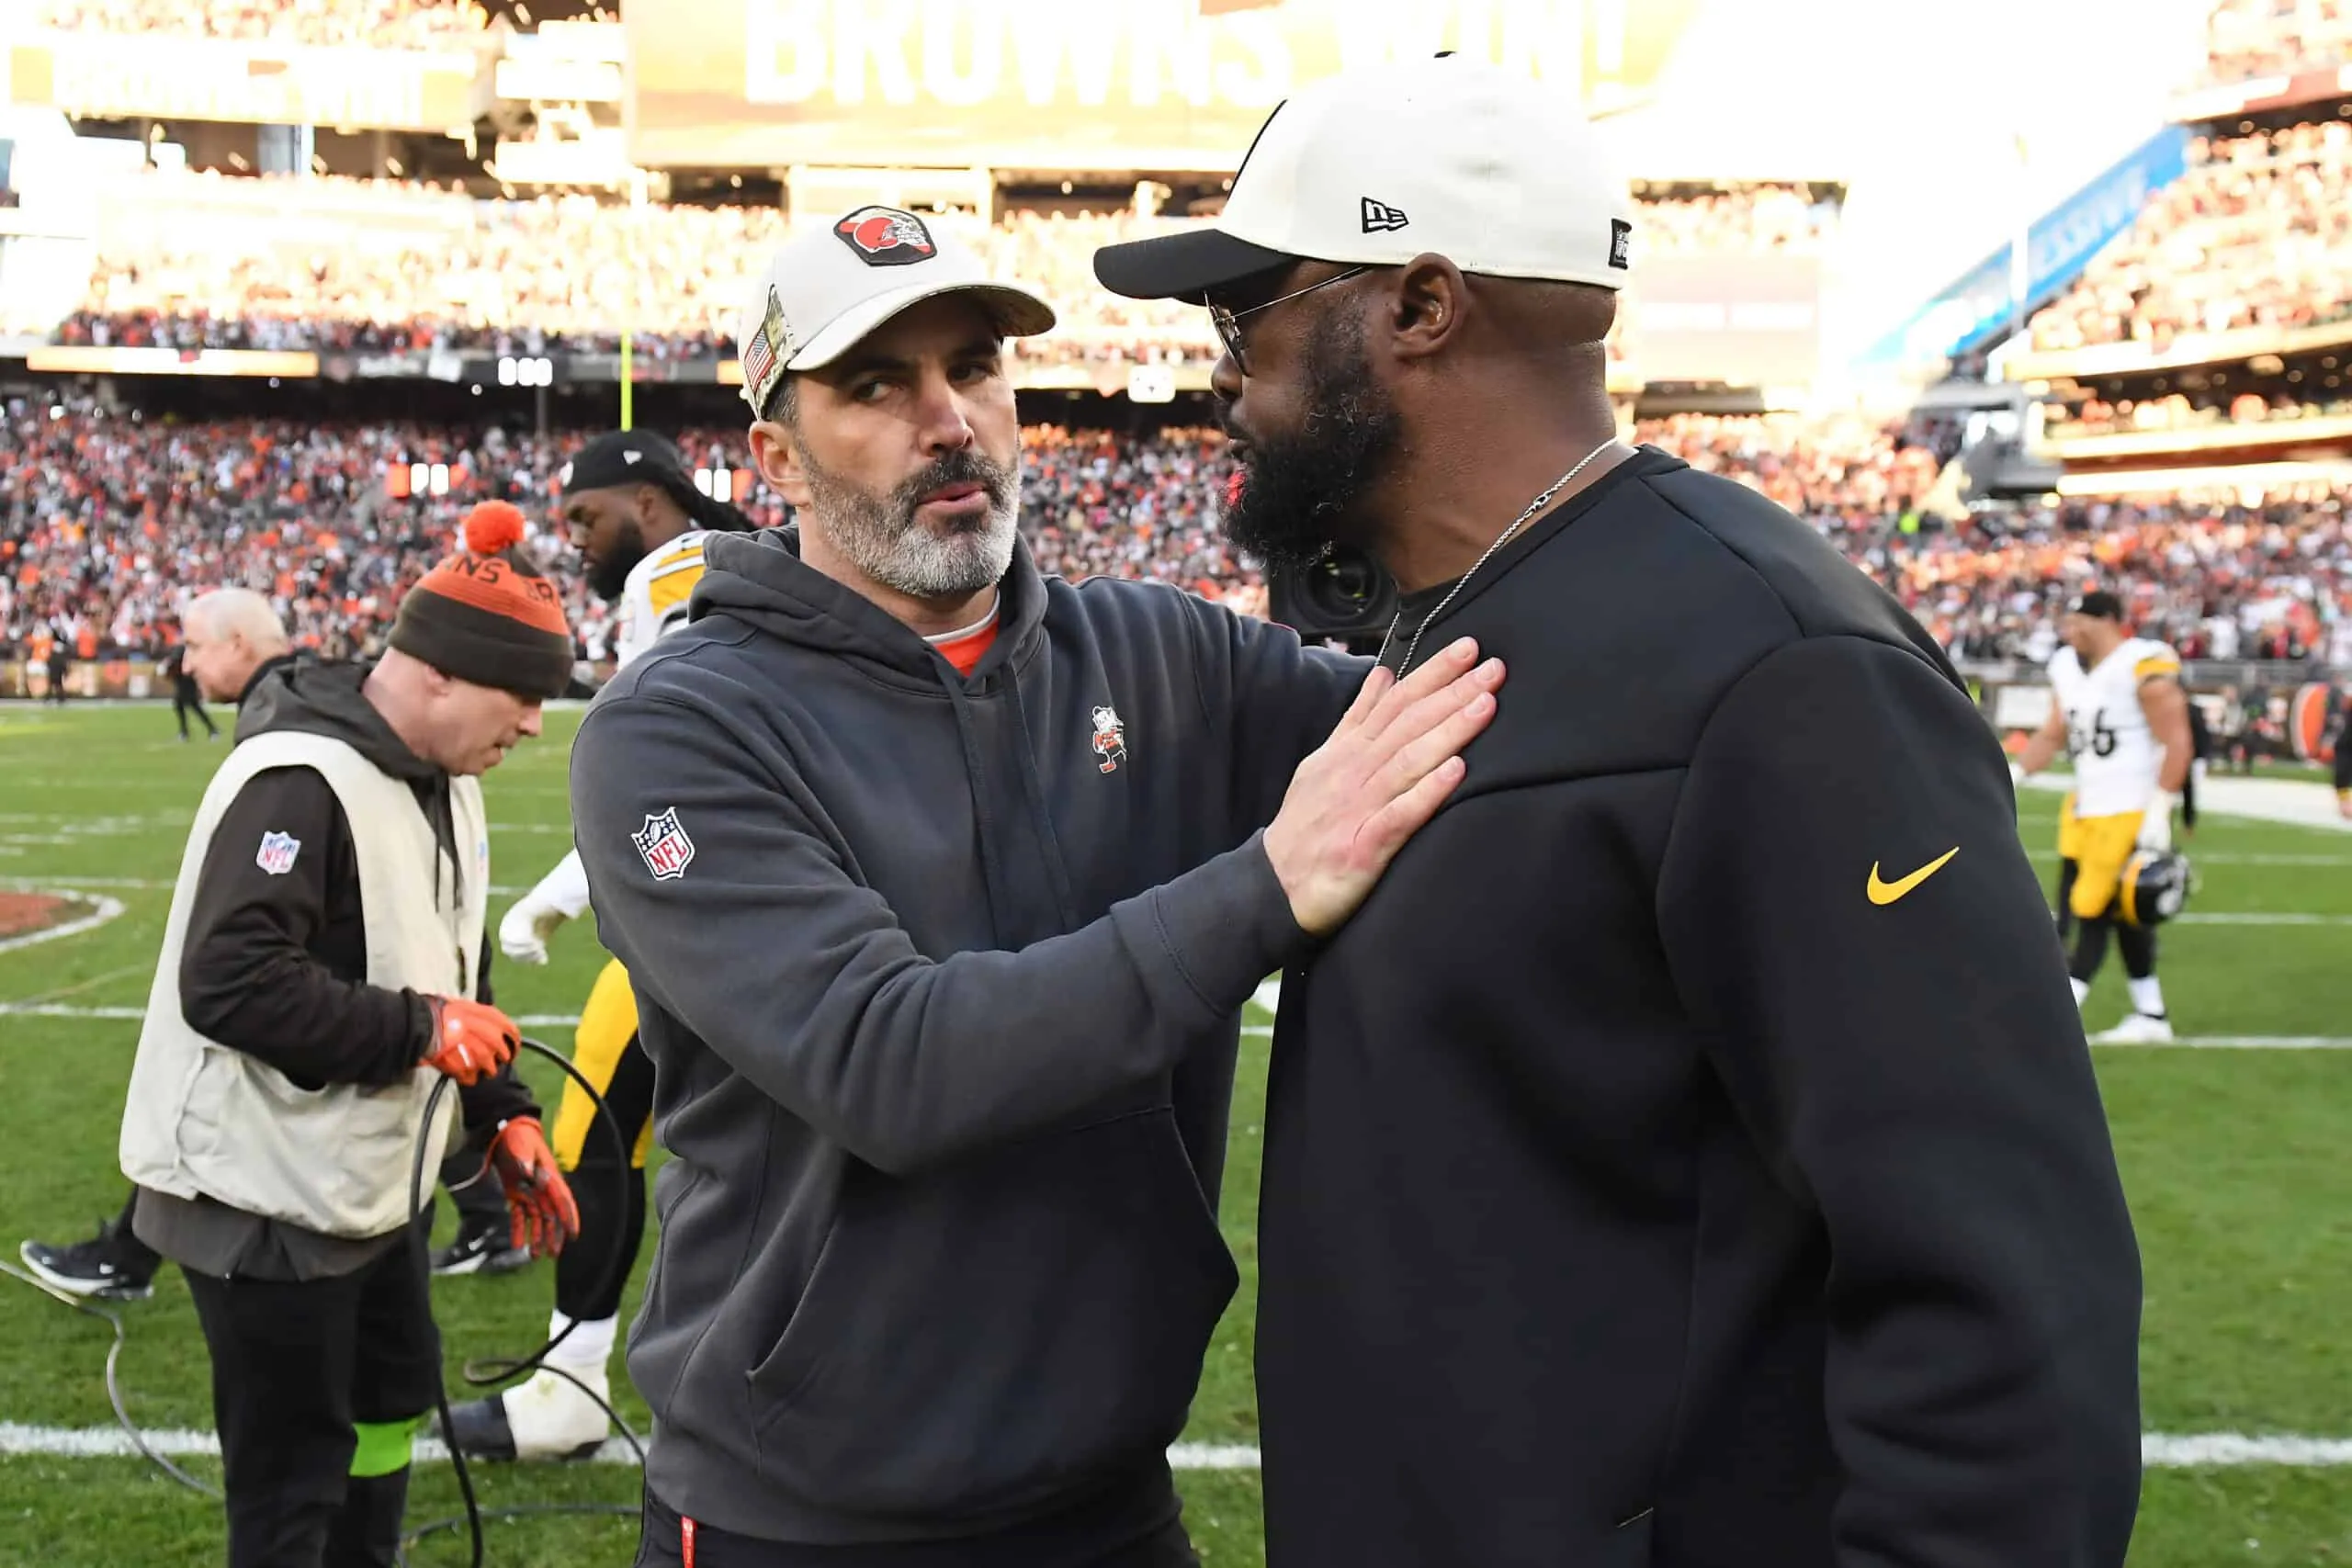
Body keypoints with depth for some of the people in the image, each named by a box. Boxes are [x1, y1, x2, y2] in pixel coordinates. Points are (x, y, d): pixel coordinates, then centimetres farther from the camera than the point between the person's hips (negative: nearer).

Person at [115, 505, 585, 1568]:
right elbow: (227, 983, -30)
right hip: (268, 1196, -9)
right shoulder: (298, 782, -23)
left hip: (370, 1181, 10)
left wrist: (504, 1121, 8)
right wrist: (417, 1030, -23)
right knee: (293, 1471, 2)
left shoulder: (446, 788, 8)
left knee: (394, 1397, 22)